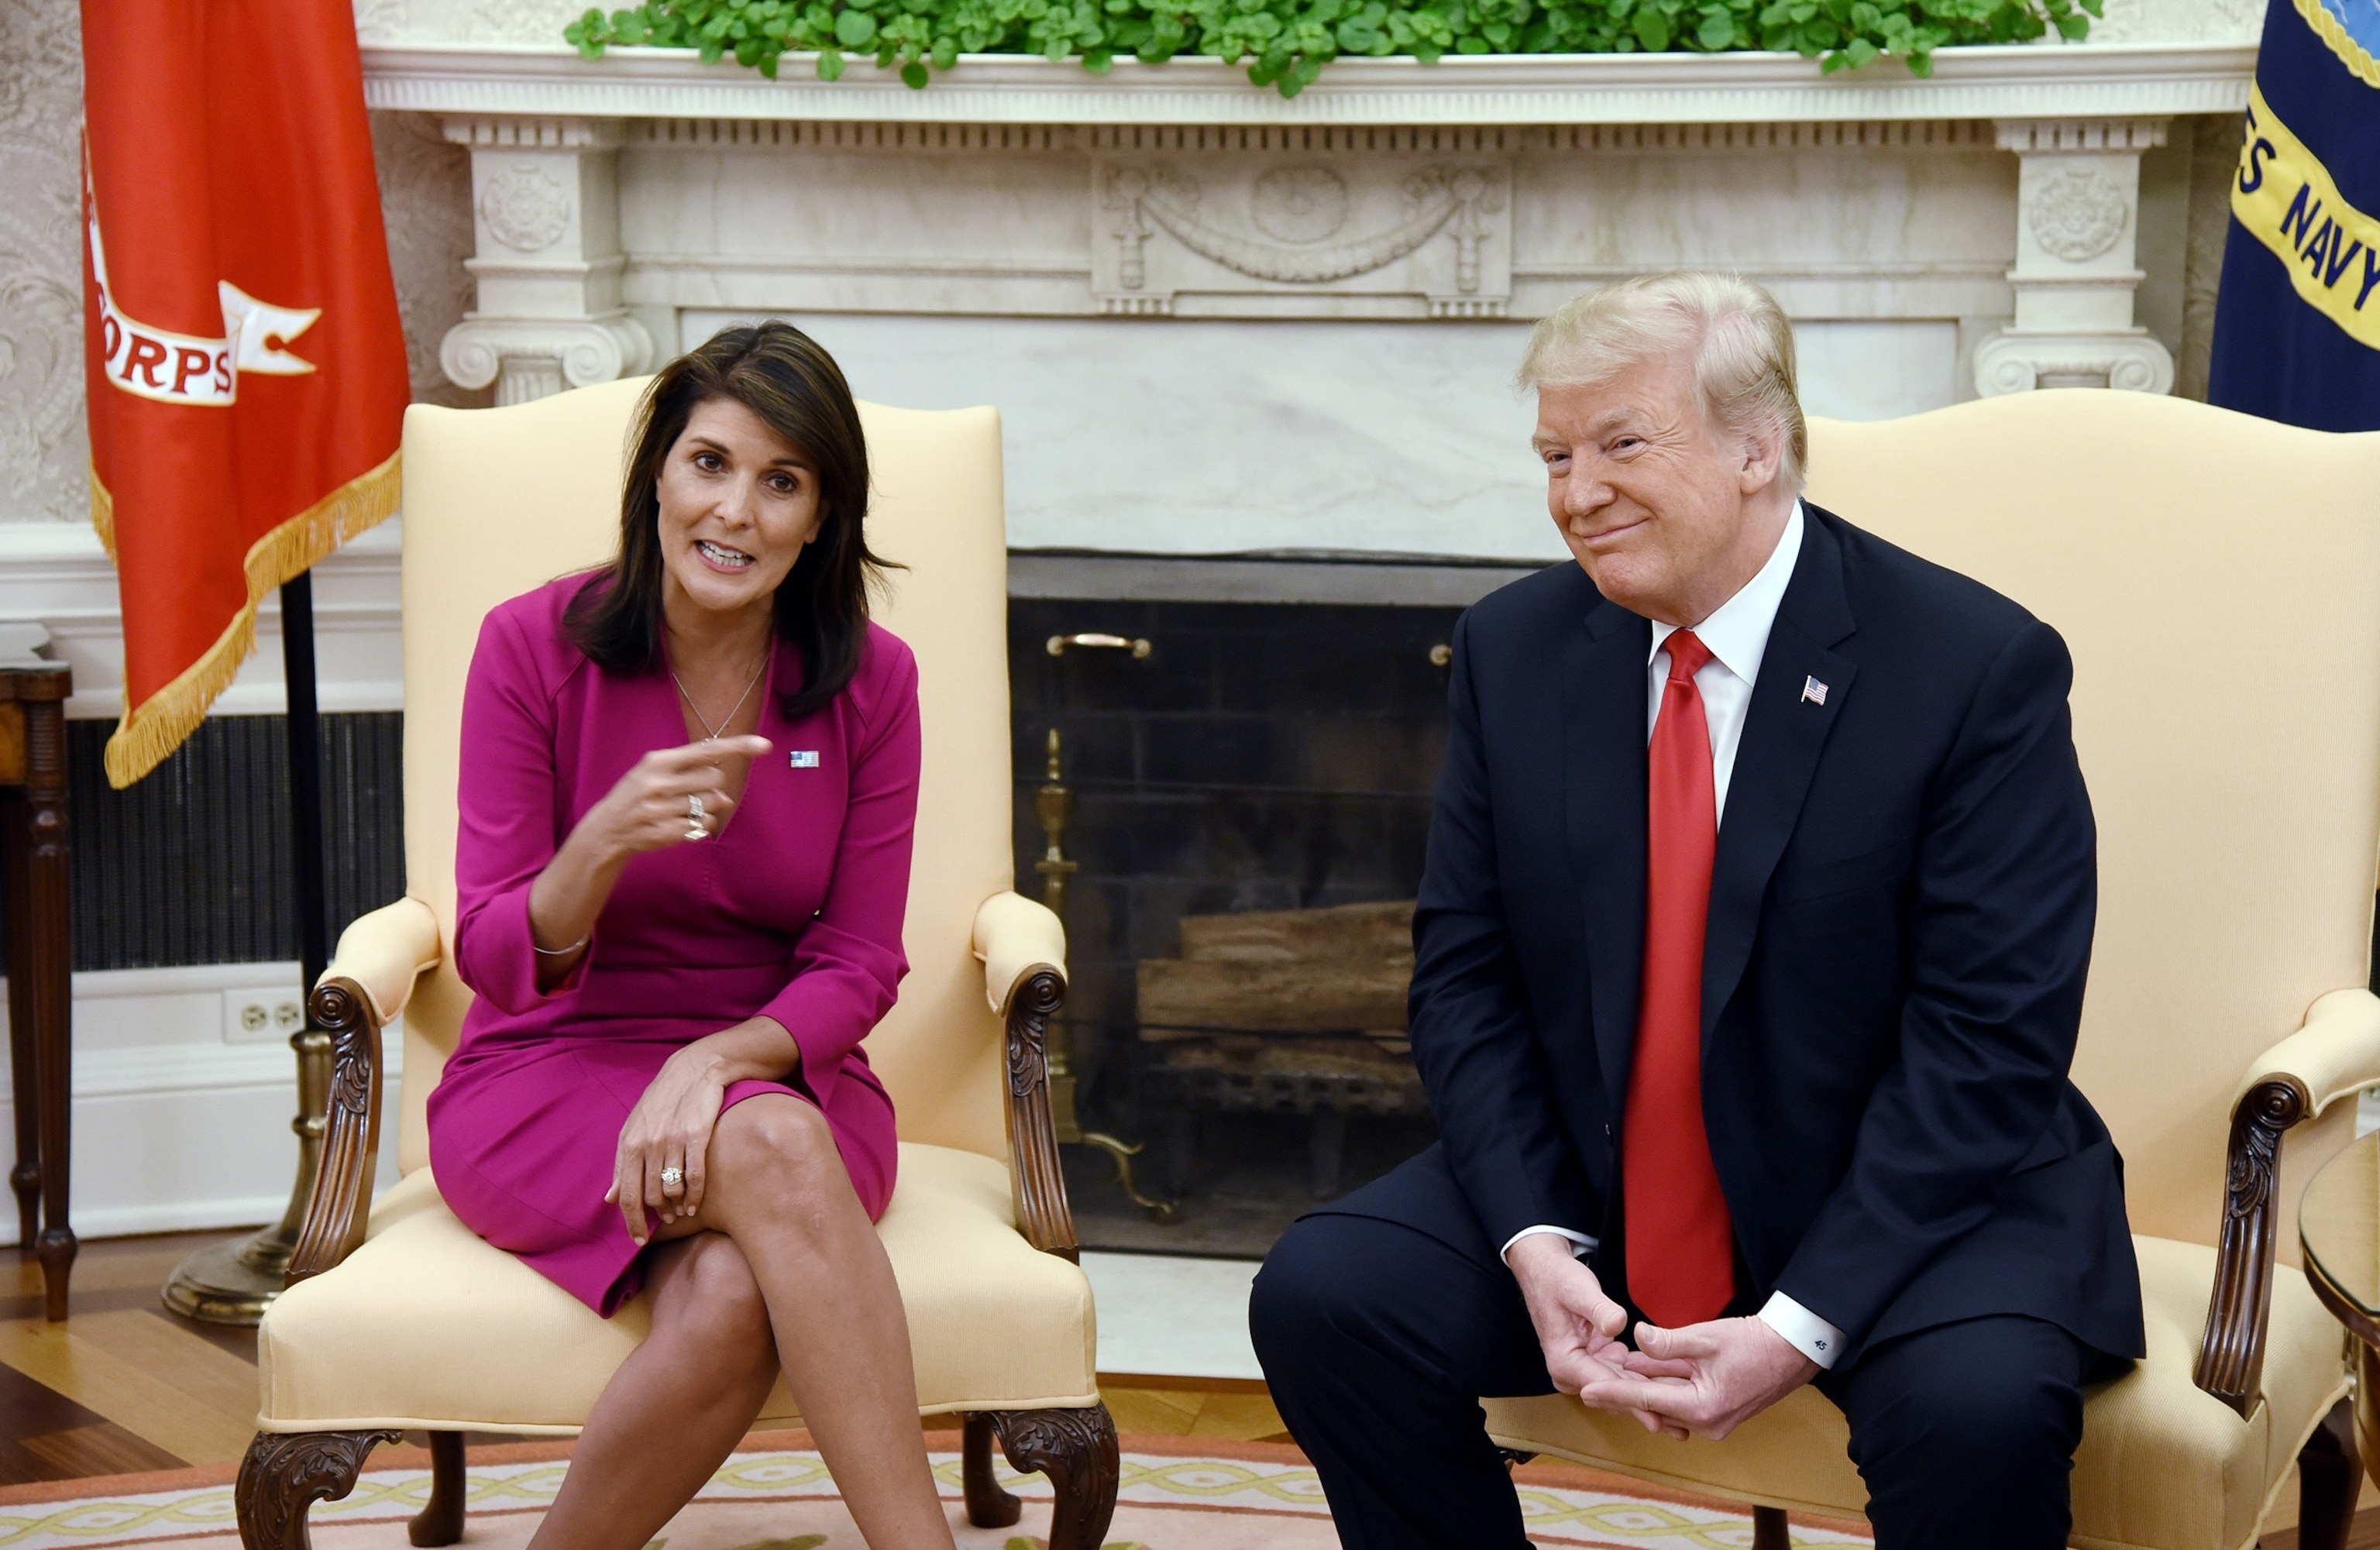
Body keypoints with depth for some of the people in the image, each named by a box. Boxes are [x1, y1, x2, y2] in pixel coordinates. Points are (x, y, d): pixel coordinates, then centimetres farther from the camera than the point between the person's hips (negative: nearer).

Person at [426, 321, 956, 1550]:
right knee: (773, 1148, -37)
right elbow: (493, 962, -7)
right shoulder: (536, 645, -6)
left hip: (776, 1071, 2)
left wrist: (719, 1059, -21)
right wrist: (605, 843, -28)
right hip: (545, 1081, -2)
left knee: (734, 1299, -35)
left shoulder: (871, 682, 0)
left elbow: (858, 966, 0)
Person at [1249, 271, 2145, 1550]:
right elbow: (1464, 977, 4)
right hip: (1587, 1195, 4)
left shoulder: (1979, 667, -13)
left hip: (1910, 1202, -4)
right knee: (1318, 1297, -16)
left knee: (1980, 1404, -34)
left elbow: (1988, 1047, -16)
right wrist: (1535, 1242, -13)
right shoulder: (1513, 652, 2)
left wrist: (1799, 1328, -23)